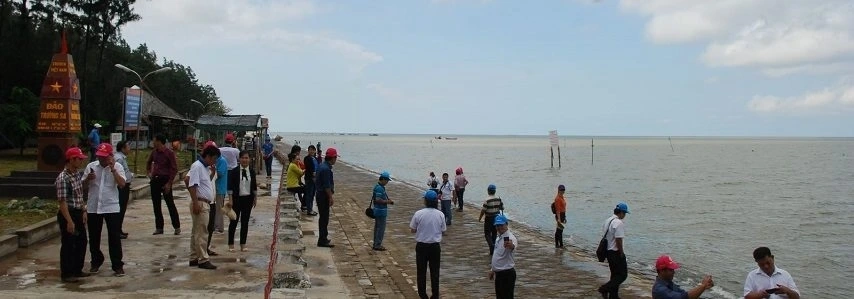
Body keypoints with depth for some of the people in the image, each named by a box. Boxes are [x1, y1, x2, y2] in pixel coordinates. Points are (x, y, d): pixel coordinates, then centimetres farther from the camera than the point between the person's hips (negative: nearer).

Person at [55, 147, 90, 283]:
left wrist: (84, 211, 15)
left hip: (78, 213, 9)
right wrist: (69, 221, -23)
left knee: (81, 242, 16)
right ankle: (66, 274, 11)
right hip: (68, 214, -9)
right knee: (68, 245, 1)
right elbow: (62, 201, -22)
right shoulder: (63, 178, -20)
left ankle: (77, 270, 29)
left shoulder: (78, 174, 7)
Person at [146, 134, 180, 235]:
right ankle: (159, 228, 15)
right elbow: (149, 162, 29)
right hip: (155, 180, 7)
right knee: (156, 205, 8)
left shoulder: (169, 153, -10)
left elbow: (174, 169, -12)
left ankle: (177, 227, 4)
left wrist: (169, 183, -16)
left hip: (165, 180, -7)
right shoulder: (154, 152, 9)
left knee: (170, 204, -3)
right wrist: (149, 172, 15)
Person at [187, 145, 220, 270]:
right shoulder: (197, 166, -14)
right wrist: (195, 203, -25)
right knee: (202, 233, -7)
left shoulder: (205, 167, 14)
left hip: (205, 203, 10)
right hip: (200, 203, -10)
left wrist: (212, 172, 10)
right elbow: (192, 186, -20)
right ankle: (203, 260, -3)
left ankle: (194, 258, 21)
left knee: (197, 232, 14)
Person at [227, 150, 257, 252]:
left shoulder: (252, 171, 3)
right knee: (234, 221, 2)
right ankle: (231, 244, 12)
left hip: (248, 199, 3)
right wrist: (230, 199, -10)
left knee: (245, 222, 8)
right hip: (237, 199, -3)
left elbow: (254, 186, 10)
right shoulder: (234, 171, -6)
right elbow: (230, 186, -6)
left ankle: (243, 244, 16)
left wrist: (255, 198, 9)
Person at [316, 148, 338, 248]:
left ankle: (323, 238, 27)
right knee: (324, 218, -5)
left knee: (323, 217, 17)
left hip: (321, 195, 10)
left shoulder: (322, 166, 11)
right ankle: (322, 240, -1)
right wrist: (330, 198, -17)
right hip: (324, 196, -10)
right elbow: (327, 186, -22)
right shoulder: (326, 169, -21)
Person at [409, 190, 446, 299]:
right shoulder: (440, 214, -8)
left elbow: (412, 230, -5)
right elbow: (443, 231, 1)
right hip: (435, 246, 1)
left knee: (421, 271, 12)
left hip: (421, 246, -1)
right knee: (435, 272, 12)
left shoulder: (418, 214, -14)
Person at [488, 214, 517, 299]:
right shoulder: (498, 238, 10)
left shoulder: (509, 237, -21)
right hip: (498, 273, 9)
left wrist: (511, 246, -69)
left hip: (507, 273, -9)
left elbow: (513, 248, -46)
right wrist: (492, 269, 25)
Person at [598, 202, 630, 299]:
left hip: (608, 251, 10)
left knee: (615, 274, 18)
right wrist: (621, 253, -12)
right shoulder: (619, 223, -20)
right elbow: (618, 240, -23)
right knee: (623, 274, -1)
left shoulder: (608, 220, 9)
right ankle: (605, 288, -10)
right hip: (616, 252, -10)